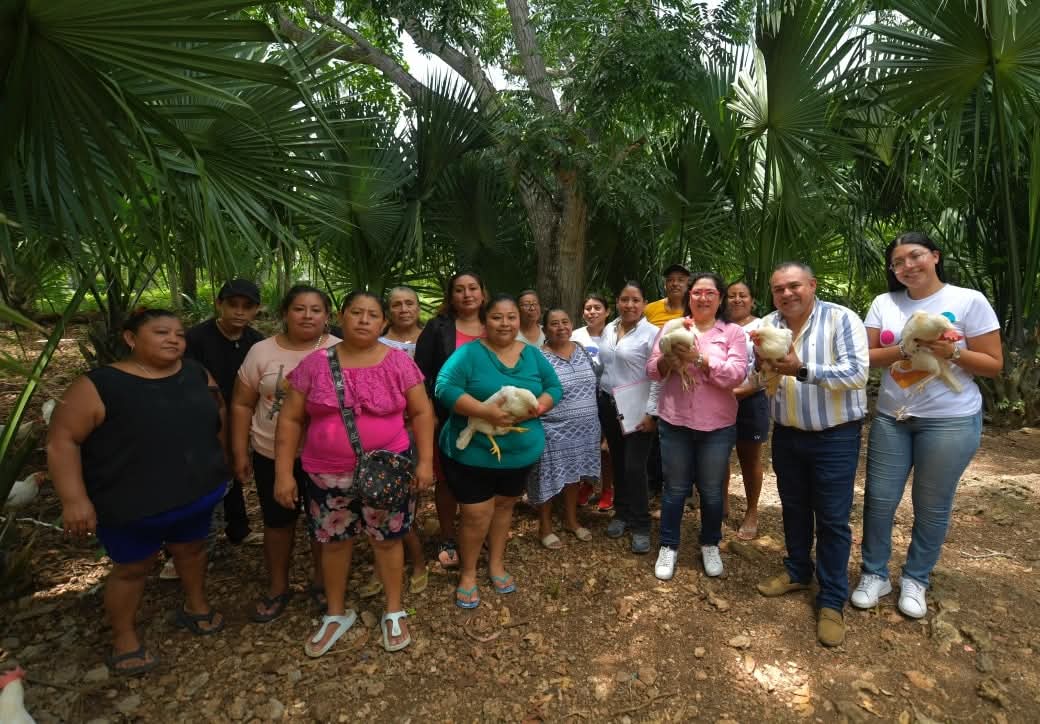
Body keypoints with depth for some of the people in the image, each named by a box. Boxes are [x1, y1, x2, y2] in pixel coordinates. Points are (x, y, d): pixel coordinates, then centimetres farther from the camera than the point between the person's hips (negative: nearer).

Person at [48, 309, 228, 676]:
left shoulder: (197, 374, -3)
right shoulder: (97, 386, -17)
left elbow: (218, 418, 9)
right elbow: (62, 440, -16)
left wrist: (221, 465, 13)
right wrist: (74, 499, -21)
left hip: (198, 494, 5)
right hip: (131, 506, -4)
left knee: (191, 549, 22)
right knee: (133, 567, 13)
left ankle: (195, 605, 46)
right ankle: (124, 637, 35)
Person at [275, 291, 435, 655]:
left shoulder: (398, 362, -5)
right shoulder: (315, 364, -3)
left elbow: (421, 412, -2)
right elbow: (290, 420, 1)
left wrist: (425, 461, -8)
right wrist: (283, 472, -3)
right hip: (326, 474, 2)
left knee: (386, 540, 12)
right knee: (333, 542, 16)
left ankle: (394, 611, 34)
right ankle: (336, 614, 40)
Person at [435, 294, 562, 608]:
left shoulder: (533, 355, 2)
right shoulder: (469, 353, -12)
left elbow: (554, 388, 3)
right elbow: (444, 388, -21)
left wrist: (533, 410, -18)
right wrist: (485, 411, -31)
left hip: (520, 451, 5)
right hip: (472, 451, -4)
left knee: (504, 506, 20)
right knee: (477, 514, 1)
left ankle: (496, 564, 40)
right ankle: (467, 573, 25)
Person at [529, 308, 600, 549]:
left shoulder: (582, 351, 5)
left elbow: (594, 381, 15)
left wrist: (590, 415, 14)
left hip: (583, 428, 6)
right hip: (553, 430, -5)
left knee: (574, 474, 18)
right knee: (549, 477, 6)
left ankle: (571, 520, 37)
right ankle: (545, 527, 24)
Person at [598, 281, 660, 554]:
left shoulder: (652, 333, -11)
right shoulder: (608, 329, 8)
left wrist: (651, 413, -17)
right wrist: (599, 399, 14)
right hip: (608, 404, 6)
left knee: (634, 466, -4)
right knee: (617, 462, 15)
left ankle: (640, 525, 10)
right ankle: (621, 513, 29)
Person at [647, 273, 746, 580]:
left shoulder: (733, 333, 1)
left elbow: (736, 375, -12)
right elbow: (652, 371, 2)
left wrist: (699, 358, -23)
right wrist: (669, 358, -19)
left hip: (717, 426, 0)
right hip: (674, 423, 1)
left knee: (712, 490, 13)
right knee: (675, 488, 11)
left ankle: (710, 545, 35)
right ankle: (668, 546, 27)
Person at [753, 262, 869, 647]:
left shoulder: (842, 319, -14)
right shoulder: (767, 325, 0)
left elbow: (857, 374, -24)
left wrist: (802, 370, -36)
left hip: (835, 436, -4)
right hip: (787, 435, 5)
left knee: (832, 519, 3)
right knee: (794, 508, 18)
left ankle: (831, 601, 16)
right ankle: (797, 572, 38)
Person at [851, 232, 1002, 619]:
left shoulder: (969, 300, -5)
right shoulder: (884, 303, 3)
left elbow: (994, 365, -4)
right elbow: (866, 357, -2)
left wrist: (951, 353, -21)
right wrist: (905, 348, -18)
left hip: (950, 421, -2)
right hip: (891, 417, 3)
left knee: (932, 506, 10)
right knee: (879, 499, 7)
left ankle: (915, 579, 30)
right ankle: (874, 574, 25)